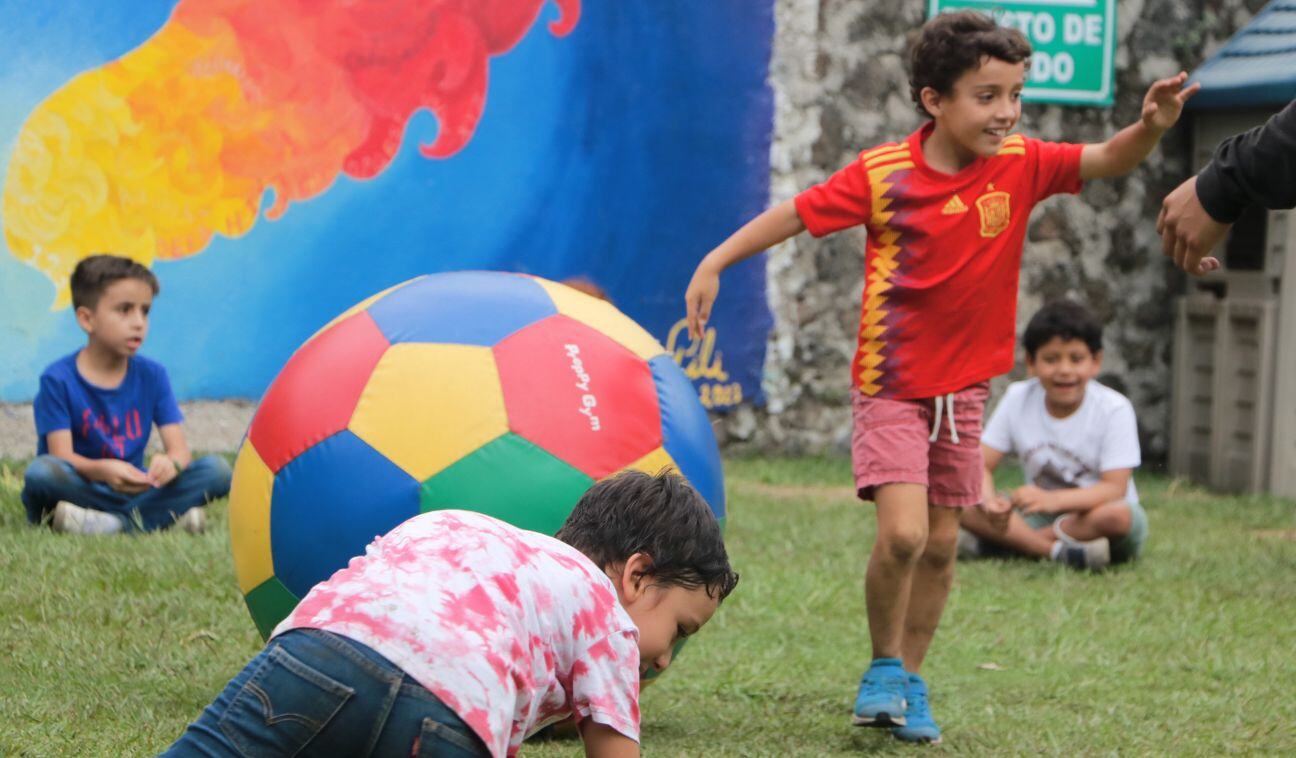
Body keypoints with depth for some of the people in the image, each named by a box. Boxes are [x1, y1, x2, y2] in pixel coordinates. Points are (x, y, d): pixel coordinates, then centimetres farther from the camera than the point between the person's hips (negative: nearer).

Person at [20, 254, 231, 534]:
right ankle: (167, 515, -31)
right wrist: (102, 470, -40)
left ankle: (115, 523, -28)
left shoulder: (152, 375, 5)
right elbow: (62, 456, -16)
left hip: (135, 488, 3)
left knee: (216, 470, -16)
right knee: (41, 472, -37)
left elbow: (179, 448, -3)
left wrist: (171, 462, -31)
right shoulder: (58, 380, -7)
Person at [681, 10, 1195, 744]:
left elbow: (1108, 160, -13)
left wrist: (1152, 126, -33)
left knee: (942, 544, 8)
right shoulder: (883, 174, -14)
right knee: (903, 532, -17)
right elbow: (795, 214, -7)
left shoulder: (1022, 166, -6)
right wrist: (716, 263, -10)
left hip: (964, 387, 4)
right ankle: (884, 668, 6)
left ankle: (911, 681, 25)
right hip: (891, 385, -4)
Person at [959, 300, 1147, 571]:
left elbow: (1114, 488, -21)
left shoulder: (1114, 409, -12)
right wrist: (989, 500, -30)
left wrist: (1052, 500, -38)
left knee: (1118, 516, -39)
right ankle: (1057, 550, -31)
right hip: (1040, 517, 3)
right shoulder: (1018, 399, -2)